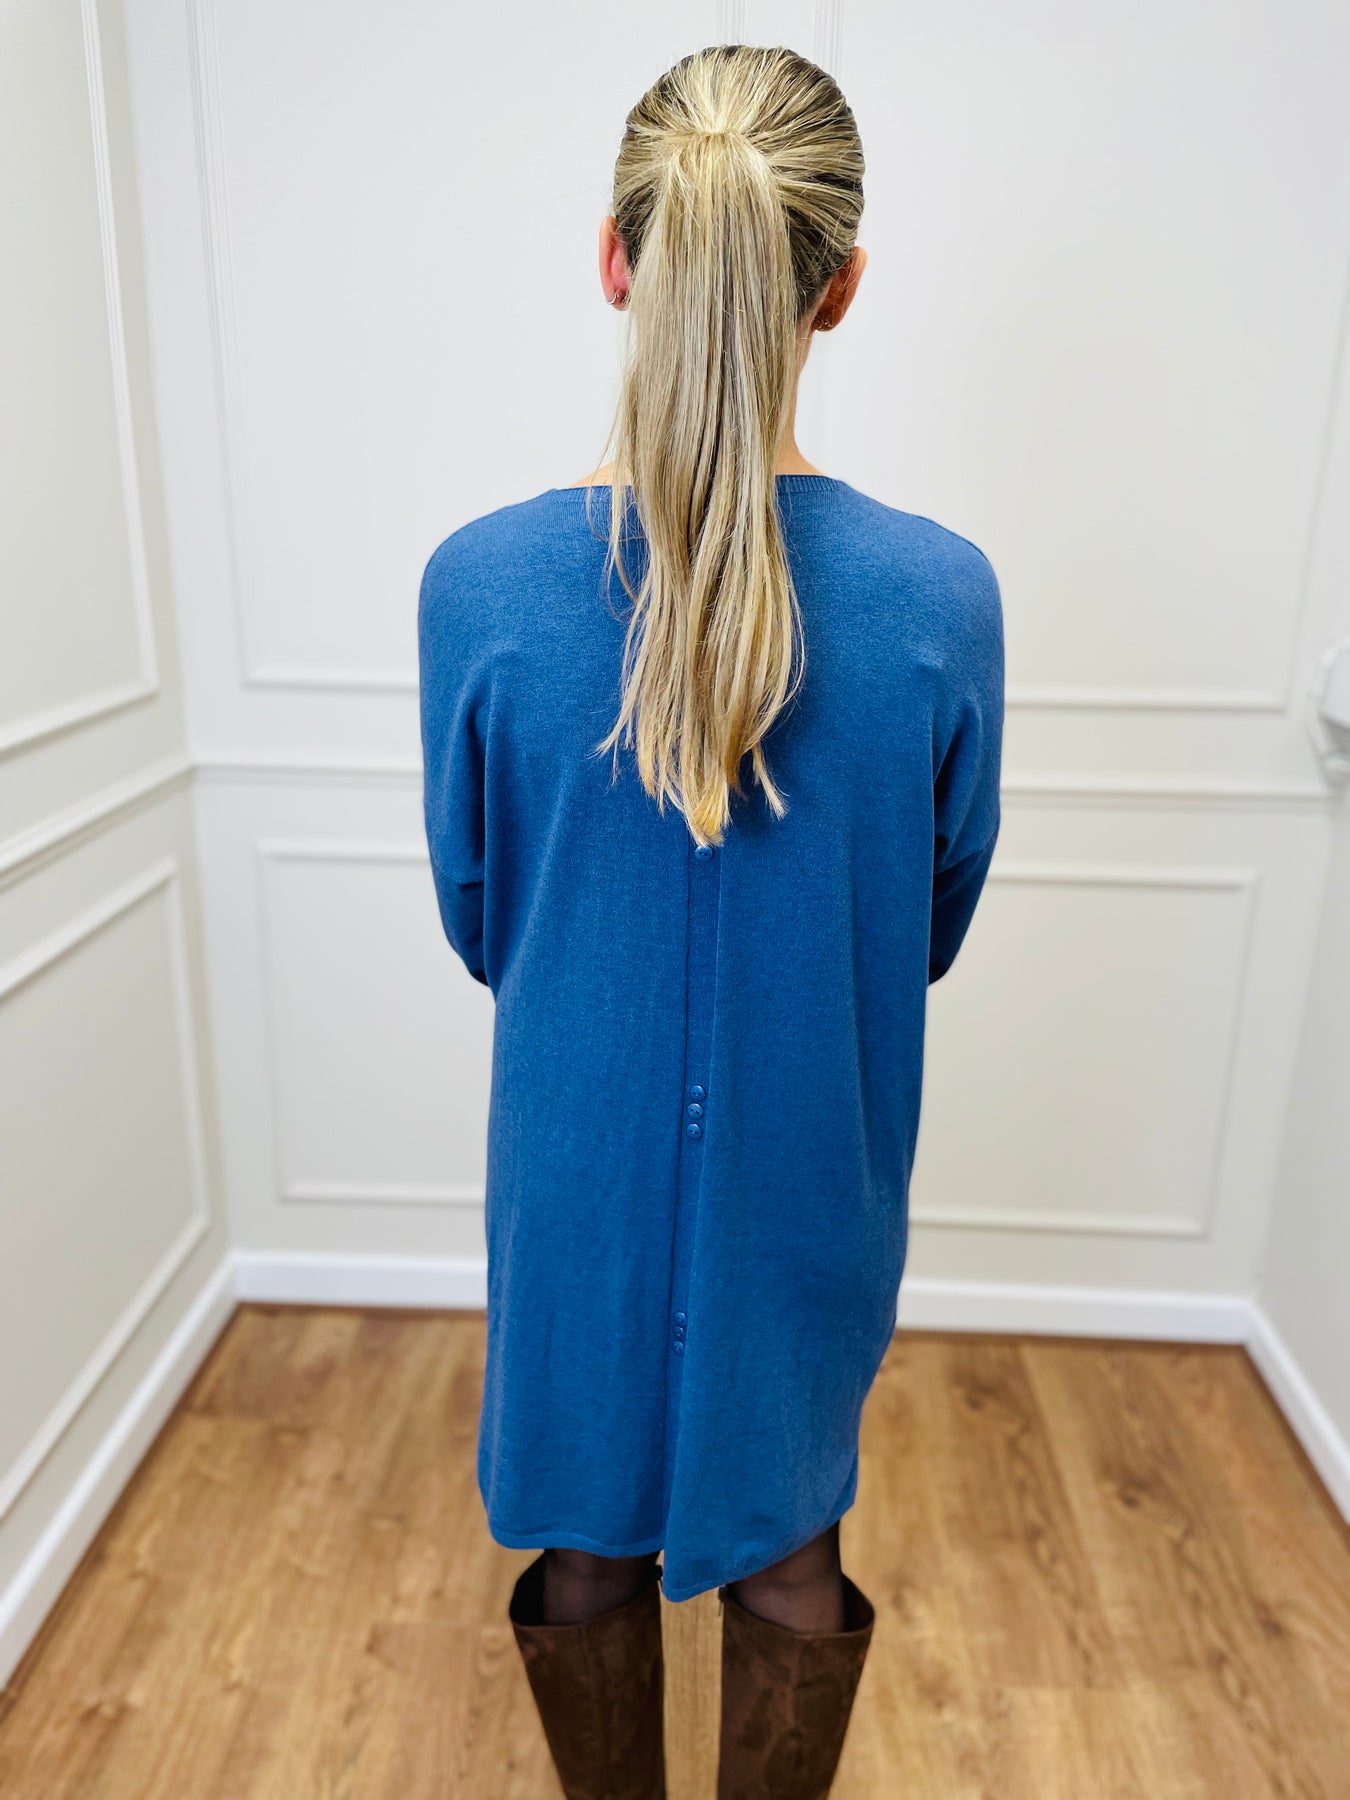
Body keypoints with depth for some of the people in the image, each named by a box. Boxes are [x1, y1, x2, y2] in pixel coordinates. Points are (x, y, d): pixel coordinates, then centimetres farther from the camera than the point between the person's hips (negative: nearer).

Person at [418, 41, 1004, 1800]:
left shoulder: (479, 582, -18)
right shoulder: (942, 594, -18)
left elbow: (477, 923, -5)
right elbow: (937, 923, -3)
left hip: (581, 1169, 0)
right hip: (815, 1177, 1)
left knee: (587, 1546, 25)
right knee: (789, 1557, 25)